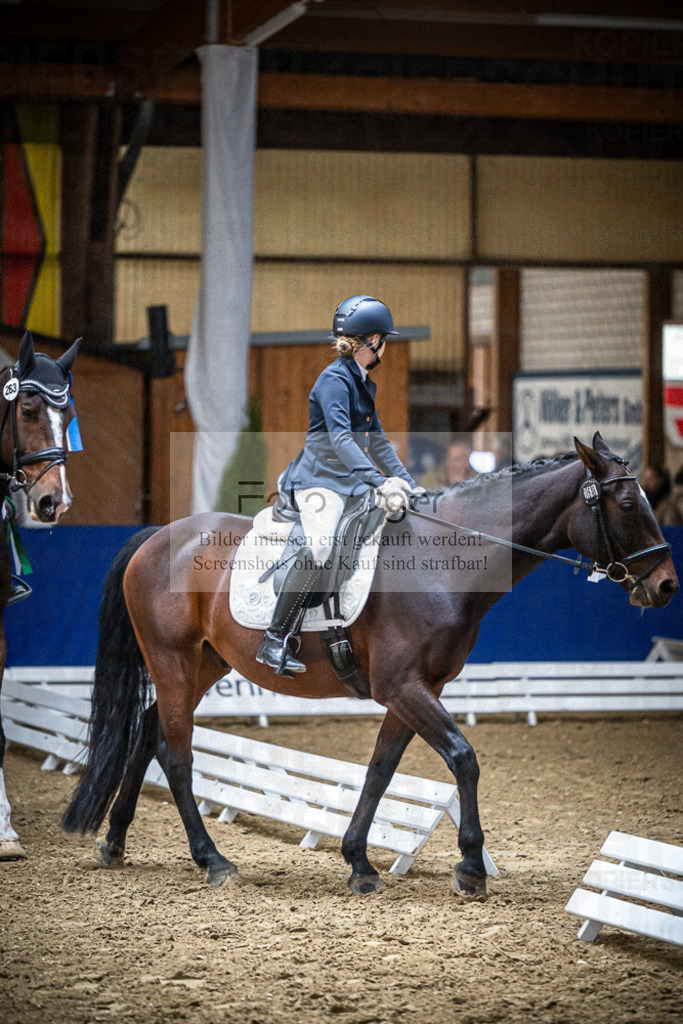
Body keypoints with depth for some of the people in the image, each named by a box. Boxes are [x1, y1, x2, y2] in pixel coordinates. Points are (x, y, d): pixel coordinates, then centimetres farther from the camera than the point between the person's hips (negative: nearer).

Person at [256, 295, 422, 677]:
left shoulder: (363, 384, 18)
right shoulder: (335, 380, -13)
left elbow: (377, 443, 25)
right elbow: (340, 439, -26)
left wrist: (409, 485, 17)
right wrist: (379, 482, -35)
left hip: (351, 482, 10)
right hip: (319, 478, -10)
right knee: (320, 547, -30)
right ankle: (274, 643, -30)